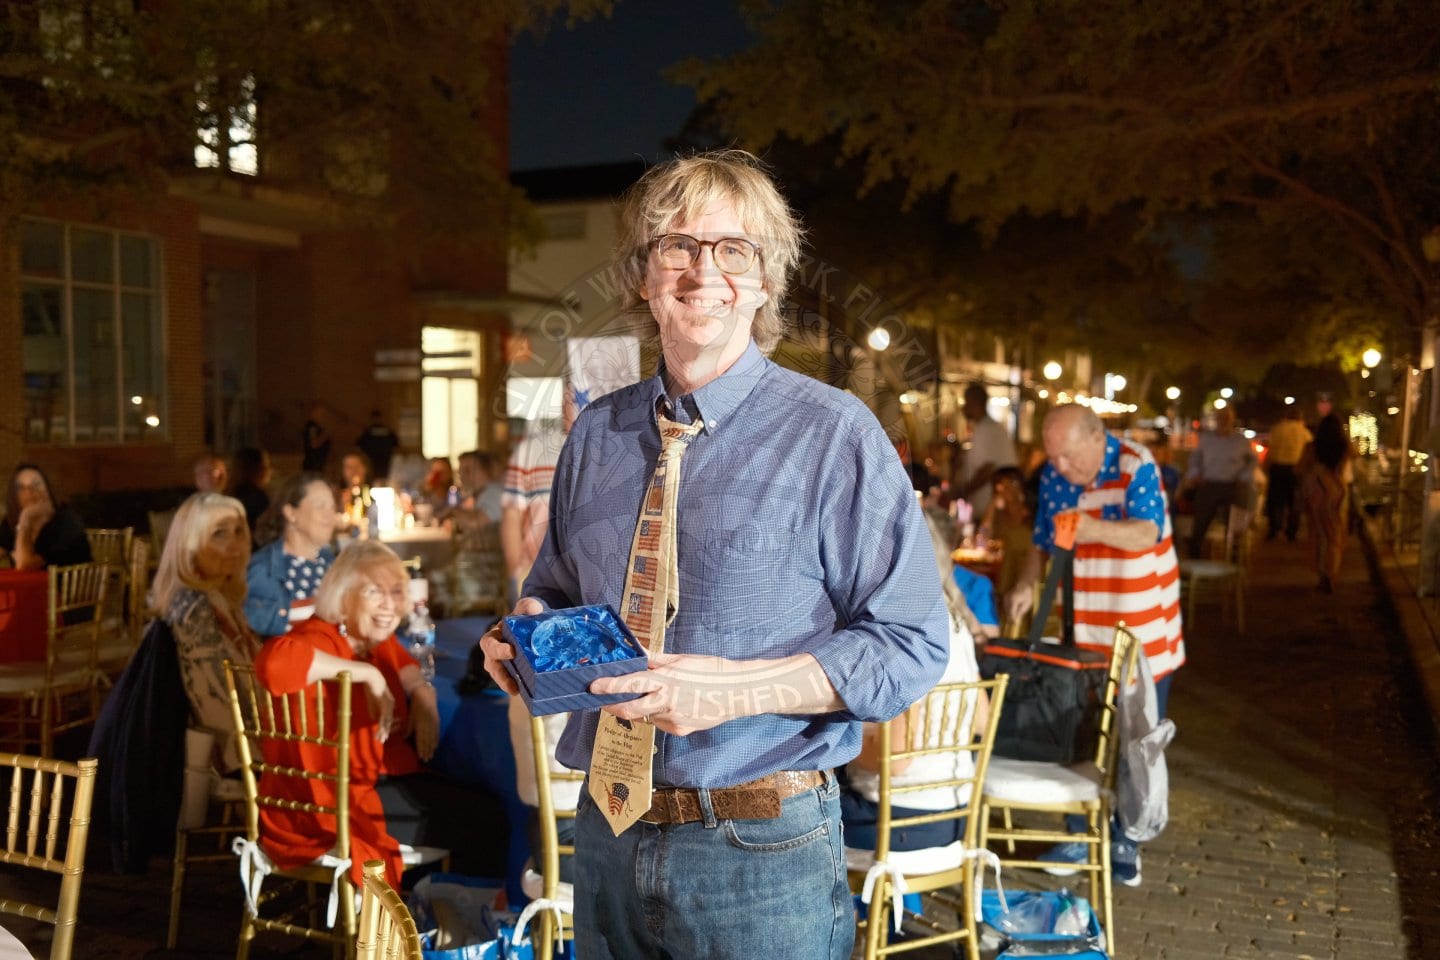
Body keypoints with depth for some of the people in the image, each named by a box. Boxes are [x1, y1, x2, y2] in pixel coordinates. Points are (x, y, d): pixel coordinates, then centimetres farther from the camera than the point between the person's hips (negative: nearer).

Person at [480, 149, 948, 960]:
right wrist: (530, 630, -3)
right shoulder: (596, 435, 7)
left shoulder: (834, 433, -9)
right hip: (607, 832, 5)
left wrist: (738, 688, -22)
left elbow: (912, 647, -11)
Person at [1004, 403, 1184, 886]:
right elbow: (1043, 539, 9)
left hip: (1142, 633, -4)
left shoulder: (1136, 466, -14)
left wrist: (1096, 528, -45)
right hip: (1083, 632, 4)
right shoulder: (1053, 475, 0)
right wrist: (1028, 582, -9)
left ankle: (1125, 844, 18)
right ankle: (1079, 836, 21)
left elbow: (1147, 533, -26)